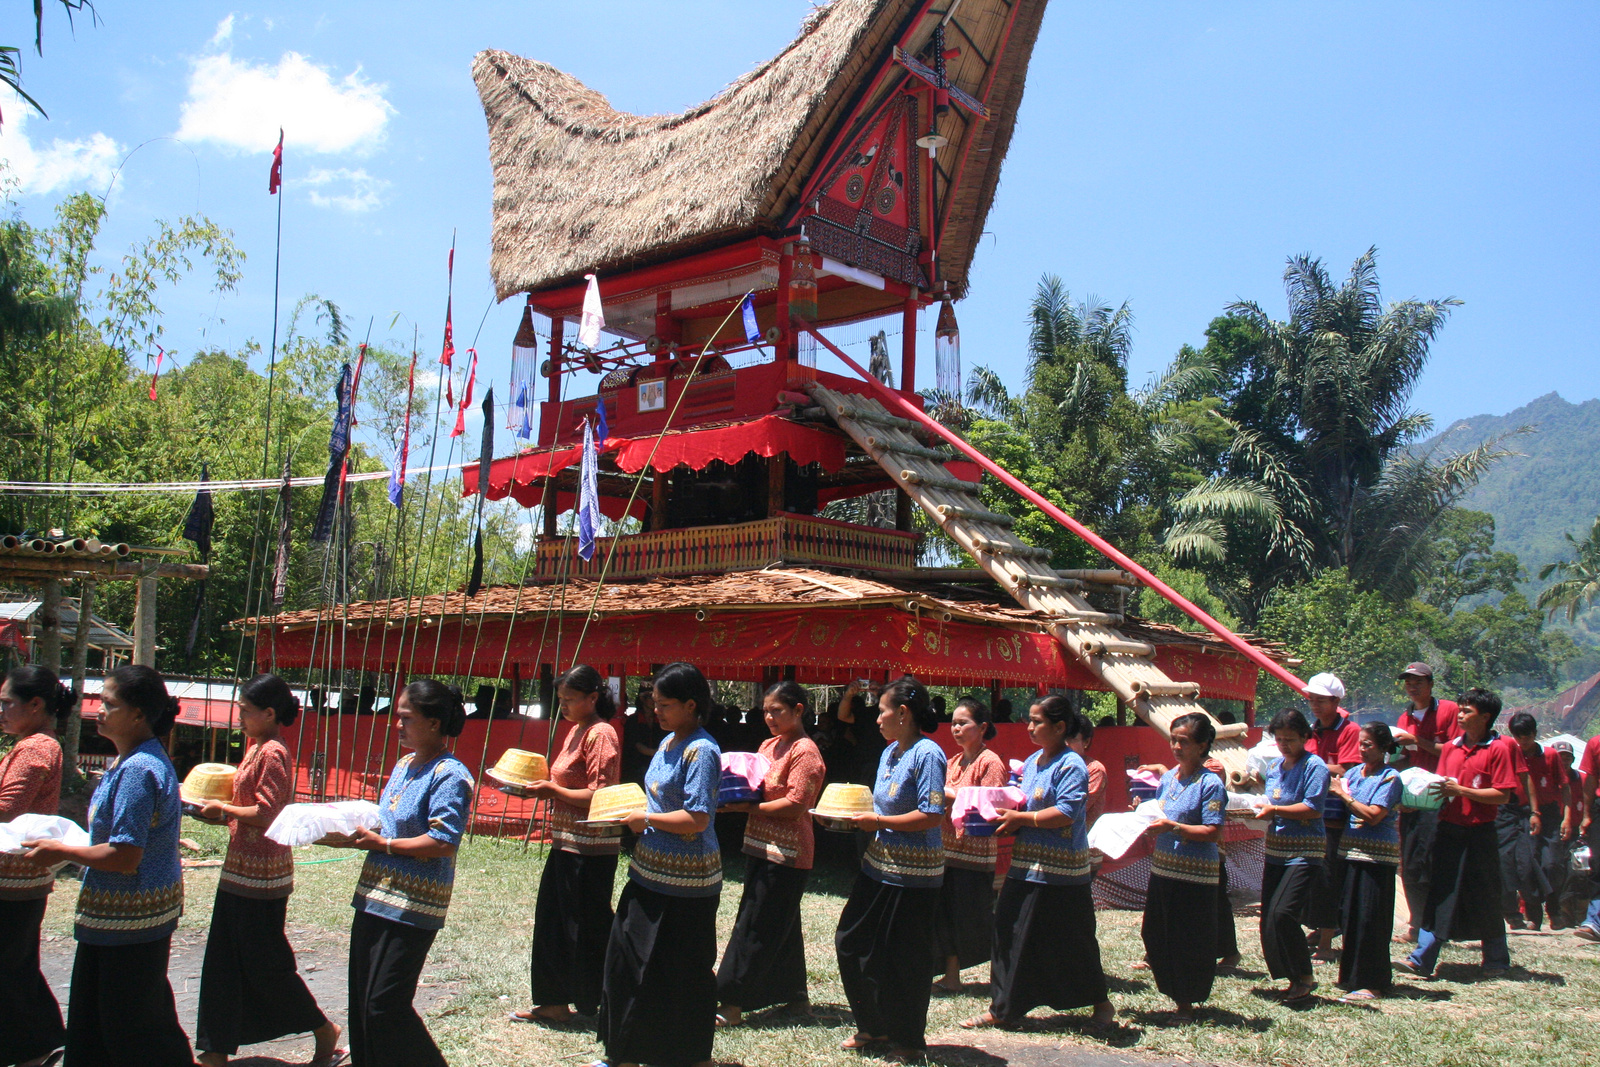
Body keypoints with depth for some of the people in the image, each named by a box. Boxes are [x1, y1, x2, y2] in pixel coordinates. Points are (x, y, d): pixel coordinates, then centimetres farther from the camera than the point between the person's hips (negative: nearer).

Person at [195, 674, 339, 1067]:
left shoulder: (273, 754, -18)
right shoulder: (257, 749, 12)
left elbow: (265, 813, -22)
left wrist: (223, 809, -10)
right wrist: (219, 812, 5)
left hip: (261, 874, -10)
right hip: (241, 871, 10)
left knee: (267, 964, 1)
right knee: (224, 962, 12)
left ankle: (324, 1030, 16)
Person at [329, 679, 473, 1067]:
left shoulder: (450, 774, -15)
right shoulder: (404, 765, 13)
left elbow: (443, 841, -23)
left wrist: (382, 844, -18)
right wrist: (355, 834, 4)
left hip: (411, 907, -9)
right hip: (375, 898, 9)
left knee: (385, 1005, -5)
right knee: (362, 1001, 14)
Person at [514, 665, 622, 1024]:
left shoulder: (600, 735, -16)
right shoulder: (575, 731, 14)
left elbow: (598, 797, -21)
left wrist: (552, 790, -17)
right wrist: (543, 787, 5)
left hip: (590, 849, -10)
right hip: (566, 842, 10)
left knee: (586, 926, -1)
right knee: (553, 921, 15)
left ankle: (595, 1004, 11)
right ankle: (554, 1001, 26)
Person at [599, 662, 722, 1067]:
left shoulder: (701, 751, -19)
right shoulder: (669, 741, 10)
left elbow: (696, 819, -25)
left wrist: (646, 819, -15)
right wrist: (632, 807, 6)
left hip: (684, 882, -10)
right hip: (650, 872, 10)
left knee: (683, 973, 3)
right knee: (627, 955, 15)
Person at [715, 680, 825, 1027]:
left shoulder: (805, 751, -14)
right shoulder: (769, 744, 13)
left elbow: (795, 806, -20)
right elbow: (757, 788, 19)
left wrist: (747, 808, -19)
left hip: (786, 854, -9)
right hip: (760, 847, 9)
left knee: (755, 929, -5)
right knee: (782, 927, 15)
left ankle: (732, 1005, 0)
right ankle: (796, 997, 26)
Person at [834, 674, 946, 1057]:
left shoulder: (927, 755, -17)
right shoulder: (890, 752, 11)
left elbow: (931, 815, -23)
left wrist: (879, 822, -18)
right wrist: (860, 816, 3)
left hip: (913, 875, -9)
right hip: (879, 865, 9)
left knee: (903, 958, 3)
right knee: (850, 942, 13)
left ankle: (908, 1039, 21)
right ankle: (874, 1026, 28)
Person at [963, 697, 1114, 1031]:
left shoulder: (1071, 766, -14)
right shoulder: (1032, 762, 12)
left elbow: (1065, 813, -24)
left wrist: (1020, 818, -18)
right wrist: (1008, 818, 1)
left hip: (1060, 872, -8)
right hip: (1026, 866, 8)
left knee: (1071, 944, 5)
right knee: (1010, 935, 6)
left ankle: (1101, 1003, 25)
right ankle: (1002, 1009, 14)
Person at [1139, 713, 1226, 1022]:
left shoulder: (1210, 784, -12)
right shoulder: (1167, 778, 10)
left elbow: (1213, 832, -17)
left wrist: (1173, 828, -24)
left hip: (1195, 875, -7)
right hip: (1162, 868, 8)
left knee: (1190, 942, 2)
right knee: (1155, 936, 12)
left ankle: (1187, 1003, 15)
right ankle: (1174, 993, 26)